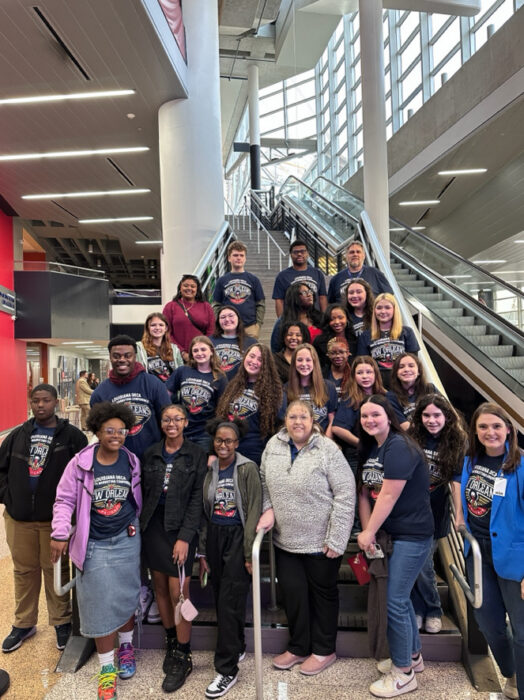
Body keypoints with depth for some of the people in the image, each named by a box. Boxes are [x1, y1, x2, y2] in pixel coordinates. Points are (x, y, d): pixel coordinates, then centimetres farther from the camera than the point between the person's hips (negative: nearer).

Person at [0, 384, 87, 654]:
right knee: (23, 570, 17)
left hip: (54, 519, -4)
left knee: (56, 569, 9)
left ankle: (61, 621, 27)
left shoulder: (72, 436, -7)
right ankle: (23, 623, 35)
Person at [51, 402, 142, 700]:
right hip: (94, 544, -2)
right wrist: (60, 534, -11)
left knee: (126, 597, 13)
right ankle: (107, 666, 20)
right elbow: (65, 500, -5)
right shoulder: (81, 462, -10)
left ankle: (126, 645, 39)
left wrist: (134, 525, 10)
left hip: (127, 541, 2)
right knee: (101, 603, 3)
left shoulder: (132, 461, -3)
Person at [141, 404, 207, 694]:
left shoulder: (196, 455, -4)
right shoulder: (150, 454, 6)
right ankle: (171, 642, 32)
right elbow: (143, 492, 9)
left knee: (178, 591, -3)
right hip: (153, 525, 4)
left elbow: (197, 499, -7)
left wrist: (185, 537, -12)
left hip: (181, 528, -4)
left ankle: (183, 657, 14)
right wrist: (137, 523, -3)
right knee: (160, 586, 12)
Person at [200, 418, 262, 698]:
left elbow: (254, 512, -9)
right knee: (220, 598, 13)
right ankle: (237, 647, 34)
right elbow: (204, 512, 10)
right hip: (214, 536, 5)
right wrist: (203, 550, 11)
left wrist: (250, 552, -12)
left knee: (229, 602, -3)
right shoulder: (209, 470, 5)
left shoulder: (247, 468, -8)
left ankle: (227, 670, 9)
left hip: (237, 536, -5)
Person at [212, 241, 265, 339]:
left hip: (250, 327, 0)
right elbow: (216, 305, 9)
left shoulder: (253, 280, 7)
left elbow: (261, 304, 7)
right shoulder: (222, 280, 8)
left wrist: (258, 324, -1)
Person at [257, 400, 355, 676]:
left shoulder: (328, 450, -16)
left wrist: (336, 540, -16)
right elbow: (265, 481, 12)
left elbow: (345, 494, -16)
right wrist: (269, 509, -4)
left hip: (320, 542, -4)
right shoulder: (274, 445, -1)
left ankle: (324, 651, 36)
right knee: (293, 593, 15)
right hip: (285, 540, 4)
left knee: (323, 594, 15)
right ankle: (298, 647, 38)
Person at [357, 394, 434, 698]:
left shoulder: (399, 447, -20)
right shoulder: (370, 449, 7)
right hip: (390, 533, 8)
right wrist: (368, 531, -5)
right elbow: (365, 492, 5)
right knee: (401, 596, 19)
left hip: (412, 535, -8)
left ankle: (404, 674, 17)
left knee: (394, 601, -2)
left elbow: (388, 496, -22)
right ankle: (413, 656, 39)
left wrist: (368, 532, -15)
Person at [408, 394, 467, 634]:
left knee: (422, 564, 2)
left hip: (435, 515, -1)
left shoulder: (456, 443, -5)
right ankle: (419, 610, 27)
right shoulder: (411, 438, -5)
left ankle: (432, 611, 26)